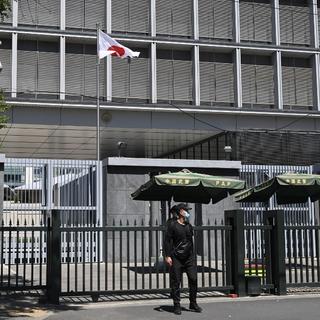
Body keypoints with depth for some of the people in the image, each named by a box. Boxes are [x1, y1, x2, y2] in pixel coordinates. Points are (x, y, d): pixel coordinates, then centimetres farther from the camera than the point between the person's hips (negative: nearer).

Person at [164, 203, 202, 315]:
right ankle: (176, 305, 7)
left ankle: (193, 304, 12)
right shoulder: (172, 225, -4)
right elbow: (167, 241, -7)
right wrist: (167, 256, -15)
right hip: (176, 258, -5)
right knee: (176, 282, -1)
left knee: (193, 280, 1)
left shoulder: (189, 226, 13)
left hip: (189, 258, 5)